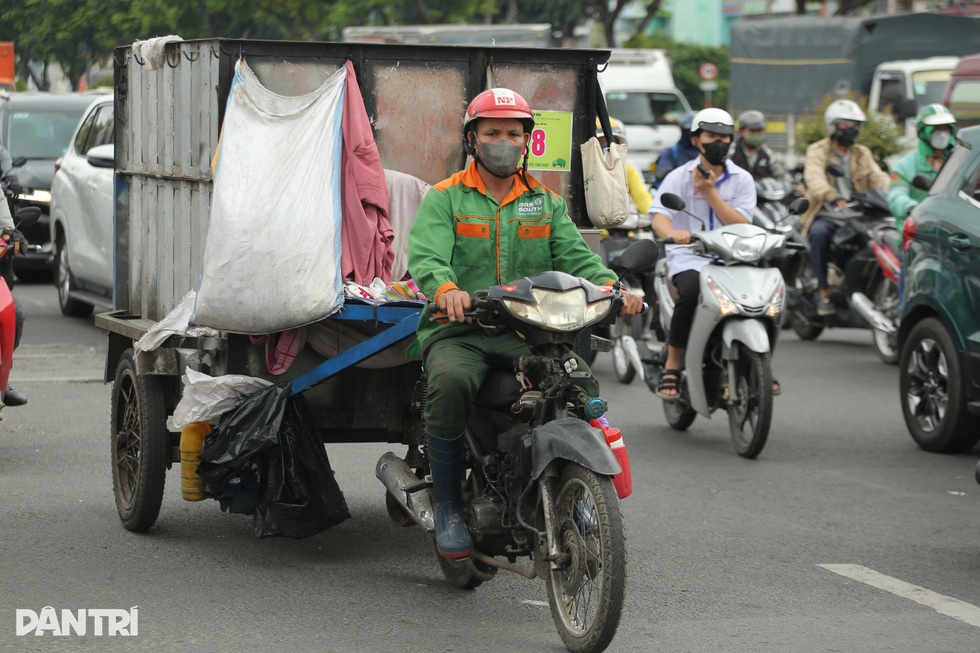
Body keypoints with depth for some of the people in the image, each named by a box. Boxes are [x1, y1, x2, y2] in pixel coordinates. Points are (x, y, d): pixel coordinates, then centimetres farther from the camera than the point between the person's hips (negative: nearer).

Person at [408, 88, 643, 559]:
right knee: (450, 382, -35)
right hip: (458, 331, -3)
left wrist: (610, 288, -17)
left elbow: (575, 257, 5)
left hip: (528, 332, 3)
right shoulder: (444, 199, 7)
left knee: (581, 381, -24)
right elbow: (425, 257, -11)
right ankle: (447, 506, -18)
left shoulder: (546, 203, 19)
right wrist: (445, 289, -35)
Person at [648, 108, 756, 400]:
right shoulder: (679, 177, 6)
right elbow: (659, 216, -10)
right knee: (691, 292, -35)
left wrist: (709, 192, -9)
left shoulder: (742, 179, 12)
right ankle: (672, 366, -20)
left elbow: (741, 226, -1)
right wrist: (672, 233, -34)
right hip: (689, 258, -2)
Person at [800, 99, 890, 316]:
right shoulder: (817, 151, 3)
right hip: (826, 215, -4)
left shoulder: (862, 154, 20)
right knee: (819, 233, -37)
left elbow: (878, 178, 3)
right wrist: (835, 198, -38)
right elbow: (814, 178, -18)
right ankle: (824, 292, -29)